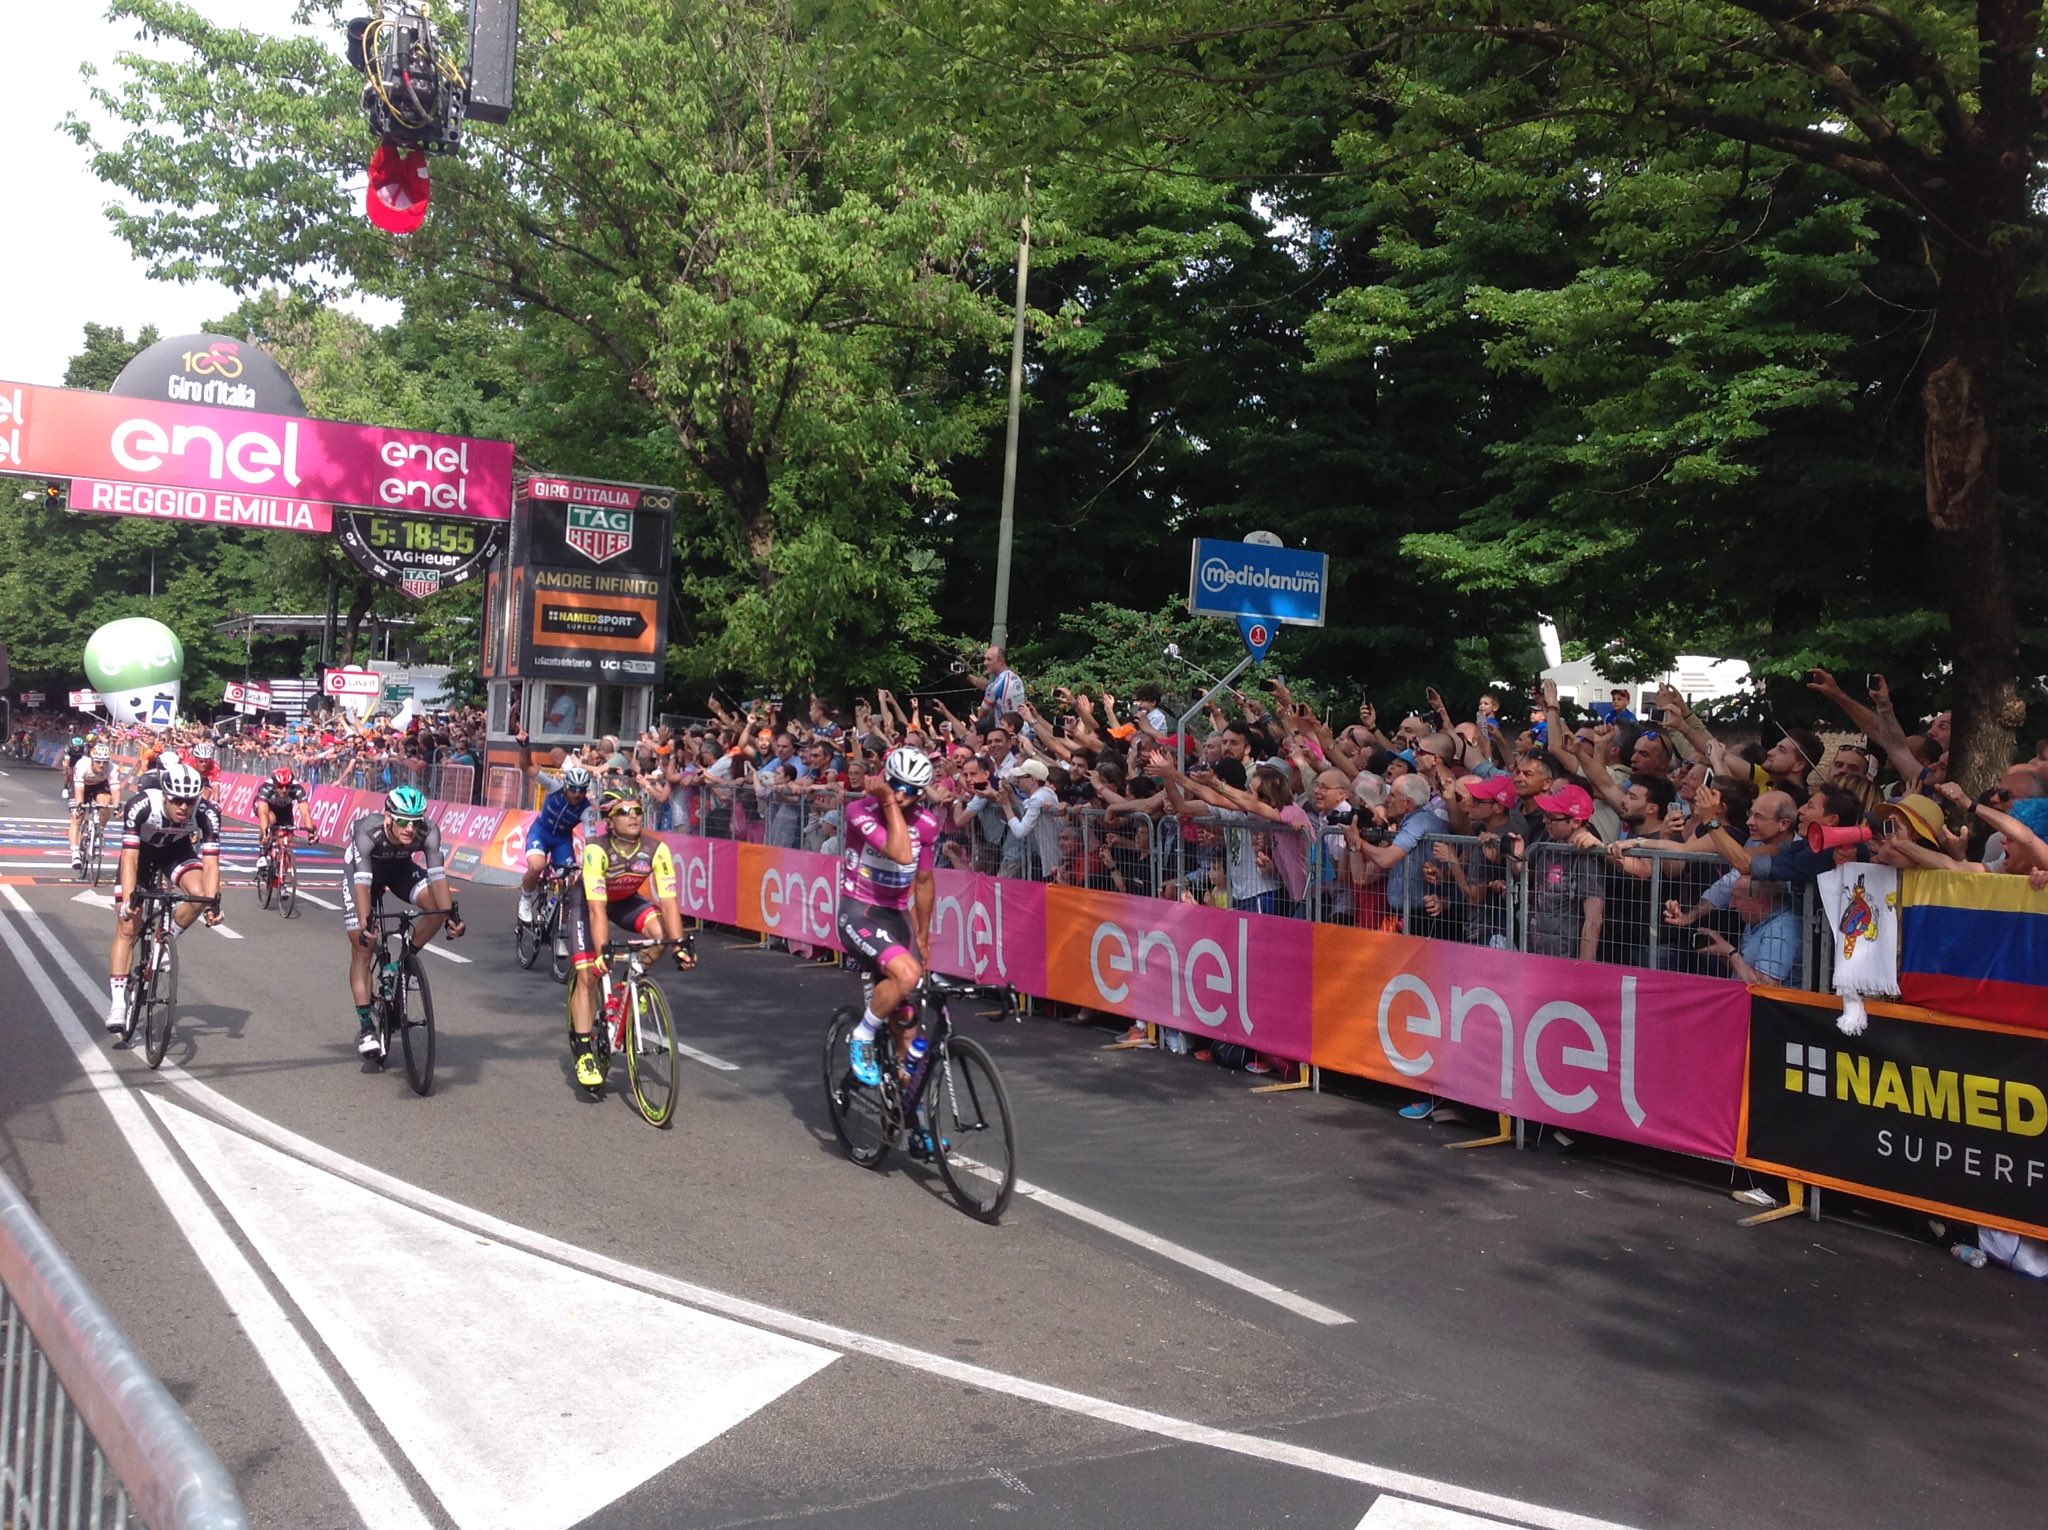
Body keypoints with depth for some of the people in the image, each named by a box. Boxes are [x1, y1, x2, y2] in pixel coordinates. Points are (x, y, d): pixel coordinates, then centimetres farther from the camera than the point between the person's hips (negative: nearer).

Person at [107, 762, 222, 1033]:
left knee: (200, 893, -29)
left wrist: (213, 902, -43)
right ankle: (118, 1003, -6)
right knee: (127, 928, -9)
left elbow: (211, 863, -31)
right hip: (141, 852, -1)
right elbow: (130, 858, -36)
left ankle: (167, 939, 0)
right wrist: (129, 899, -45)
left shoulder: (207, 815, -32)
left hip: (177, 851, 1)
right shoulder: (141, 806, -36)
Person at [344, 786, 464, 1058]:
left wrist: (452, 912, -52)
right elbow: (362, 880, -47)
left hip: (400, 867, 2)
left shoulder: (428, 833, -33)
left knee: (438, 906, -25)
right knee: (362, 949, -7)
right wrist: (365, 923, -57)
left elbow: (438, 874, -39)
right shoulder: (367, 832, -39)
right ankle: (365, 1026, -1)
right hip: (361, 870, -2)